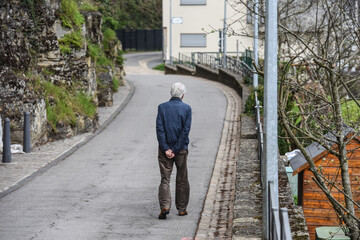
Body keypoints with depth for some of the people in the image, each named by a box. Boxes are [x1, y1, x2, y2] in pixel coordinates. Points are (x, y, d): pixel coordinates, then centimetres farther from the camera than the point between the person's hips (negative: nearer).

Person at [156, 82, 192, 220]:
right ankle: (182, 209, 17)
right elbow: (186, 130, -10)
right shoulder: (186, 108, -4)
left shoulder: (162, 107, -1)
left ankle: (165, 206, -15)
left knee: (165, 179, 2)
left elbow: (159, 129, -9)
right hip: (181, 149, 0)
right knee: (182, 179, 12)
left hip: (165, 149, 0)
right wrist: (176, 150, -10)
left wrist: (166, 149, -10)